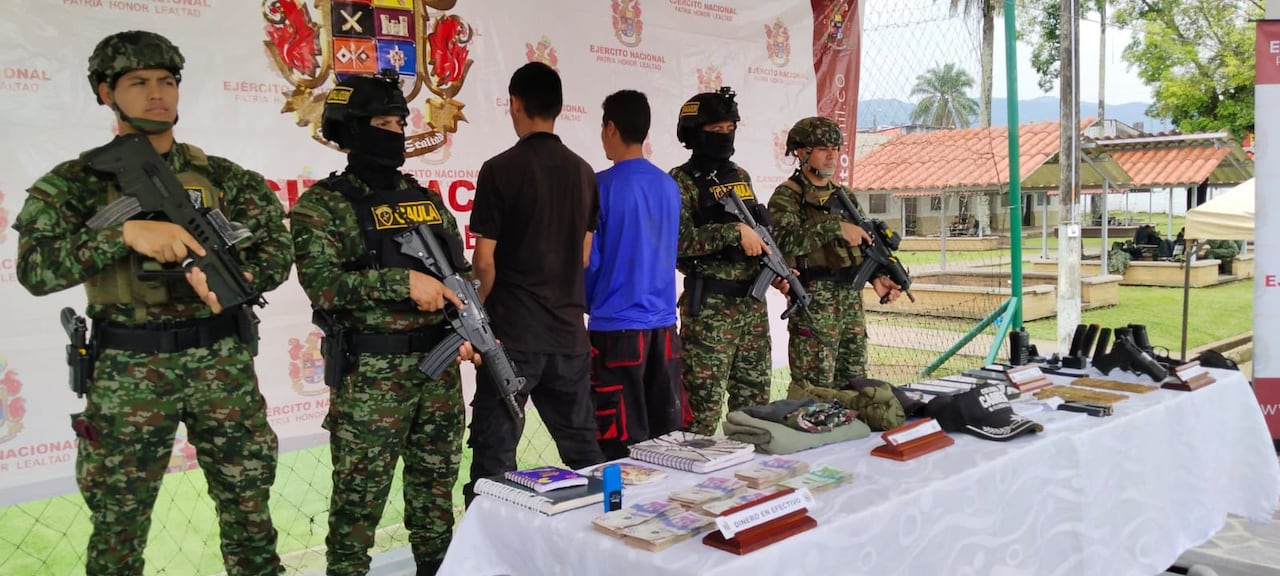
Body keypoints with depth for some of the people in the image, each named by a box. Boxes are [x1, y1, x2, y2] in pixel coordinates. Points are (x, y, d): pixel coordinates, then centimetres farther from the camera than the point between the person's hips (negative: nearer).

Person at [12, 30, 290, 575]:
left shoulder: (223, 177, 5)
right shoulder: (76, 182, -1)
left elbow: (277, 251, 0)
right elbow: (35, 268, -13)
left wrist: (235, 277, -21)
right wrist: (125, 232, -25)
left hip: (223, 361, 2)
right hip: (129, 371, -2)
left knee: (248, 504, 11)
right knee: (117, 521, 9)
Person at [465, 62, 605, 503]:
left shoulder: (501, 169, -9)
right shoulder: (583, 172, 7)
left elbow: (485, 259, -10)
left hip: (512, 333, -5)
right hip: (569, 331, 5)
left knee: (495, 454, 2)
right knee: (583, 450, 15)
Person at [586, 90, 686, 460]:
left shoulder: (601, 186, -10)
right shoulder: (669, 186, 7)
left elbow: (588, 260, -6)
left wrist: (589, 304, 11)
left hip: (617, 325, -6)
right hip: (663, 322, 6)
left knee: (622, 441, 2)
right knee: (667, 435, 13)